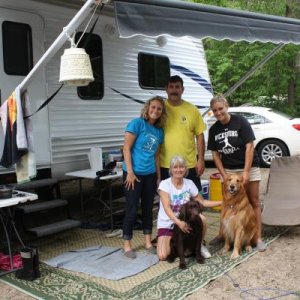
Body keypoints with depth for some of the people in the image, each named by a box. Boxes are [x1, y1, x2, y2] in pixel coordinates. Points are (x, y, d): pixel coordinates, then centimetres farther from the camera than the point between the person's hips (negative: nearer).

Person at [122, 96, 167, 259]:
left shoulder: (159, 130, 9)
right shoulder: (137, 123, -9)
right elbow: (126, 148, -12)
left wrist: (158, 176, 14)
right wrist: (130, 172, -16)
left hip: (150, 174, 6)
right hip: (134, 173, -6)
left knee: (148, 208, 13)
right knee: (132, 209, -1)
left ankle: (148, 242, 26)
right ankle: (127, 245, 13)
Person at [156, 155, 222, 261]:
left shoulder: (189, 183, -3)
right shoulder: (164, 184, -15)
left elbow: (202, 202, 5)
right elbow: (167, 208, -26)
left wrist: (222, 202, -3)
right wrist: (178, 222, -41)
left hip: (185, 221, 3)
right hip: (166, 224, -3)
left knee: (201, 219, -30)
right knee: (162, 256, -22)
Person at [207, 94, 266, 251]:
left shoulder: (240, 121, -15)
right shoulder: (213, 129, -2)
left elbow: (250, 146, -17)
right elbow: (215, 153, 1)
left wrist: (246, 171, -20)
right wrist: (224, 175, -6)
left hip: (249, 167, -4)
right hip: (228, 169, 4)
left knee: (254, 201, 1)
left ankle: (258, 237, 8)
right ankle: (222, 234, 22)